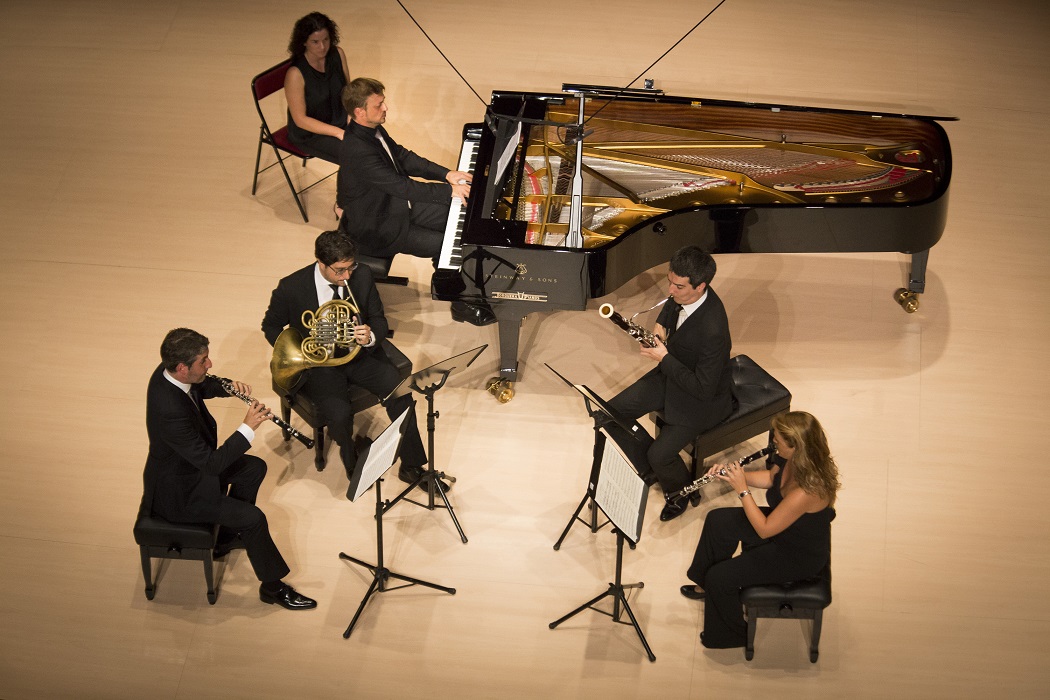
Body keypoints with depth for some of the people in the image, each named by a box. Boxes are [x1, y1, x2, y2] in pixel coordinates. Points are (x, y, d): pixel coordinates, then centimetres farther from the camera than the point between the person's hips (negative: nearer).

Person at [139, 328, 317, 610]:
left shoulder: (167, 372, -13)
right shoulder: (169, 410, -39)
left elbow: (203, 387, 12)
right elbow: (211, 463, -32)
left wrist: (230, 387, -8)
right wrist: (248, 427, -27)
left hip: (191, 462, 9)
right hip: (178, 491, -9)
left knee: (255, 468, 17)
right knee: (253, 518, -12)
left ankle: (225, 536, 33)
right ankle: (272, 586, 9)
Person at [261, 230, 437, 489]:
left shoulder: (362, 275, -9)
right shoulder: (291, 288, -16)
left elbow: (379, 321, 0)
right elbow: (271, 326, 3)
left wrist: (371, 336, -24)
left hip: (360, 353, 3)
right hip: (318, 362, -3)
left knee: (401, 393, -22)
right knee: (341, 415, -28)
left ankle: (411, 467, -5)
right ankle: (351, 462, 8)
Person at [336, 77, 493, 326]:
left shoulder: (372, 129, -4)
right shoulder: (357, 151, -34)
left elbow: (403, 158, 8)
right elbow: (402, 186, -32)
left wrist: (446, 174, -3)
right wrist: (449, 191, -26)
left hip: (396, 204, 9)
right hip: (376, 228, -9)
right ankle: (462, 306, 9)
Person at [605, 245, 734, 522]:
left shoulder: (712, 330, -38)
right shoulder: (682, 294, -14)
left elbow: (703, 388, -31)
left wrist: (664, 358, -25)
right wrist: (660, 326, -6)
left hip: (704, 398, -8)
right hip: (671, 373, 8)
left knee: (660, 454, -20)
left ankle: (683, 493, 14)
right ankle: (647, 470, 22)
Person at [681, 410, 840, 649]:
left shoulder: (806, 491, -41)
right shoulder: (796, 460, -16)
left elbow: (764, 529, -28)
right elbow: (771, 478, 7)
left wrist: (742, 489, -24)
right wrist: (735, 474, -7)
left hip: (801, 556, -9)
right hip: (784, 523, 9)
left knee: (719, 577, -8)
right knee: (718, 520, 13)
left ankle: (735, 634, 19)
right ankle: (706, 585, 35)